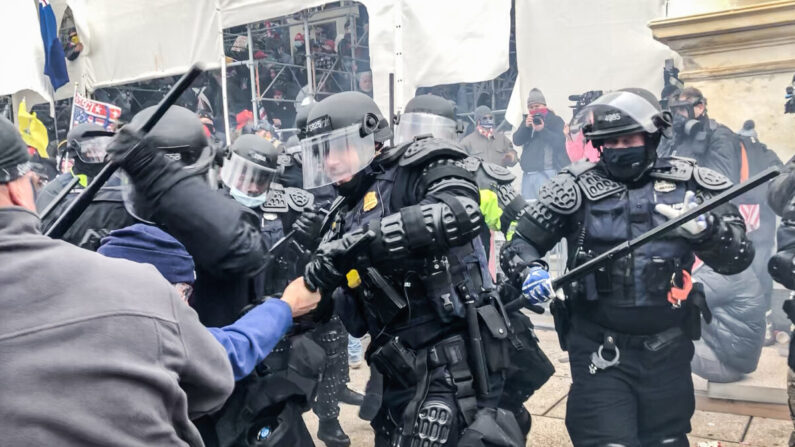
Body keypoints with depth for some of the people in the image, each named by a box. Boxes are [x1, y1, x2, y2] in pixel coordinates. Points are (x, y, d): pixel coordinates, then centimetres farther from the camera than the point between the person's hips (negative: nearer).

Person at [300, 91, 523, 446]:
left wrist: (358, 243, -29)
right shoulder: (345, 215, 16)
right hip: (403, 372, 8)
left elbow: (460, 212, -29)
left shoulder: (419, 169, -5)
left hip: (452, 363, -8)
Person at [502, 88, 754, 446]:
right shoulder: (577, 188, -6)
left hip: (667, 352, 3)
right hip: (599, 351, -2)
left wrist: (705, 230, -20)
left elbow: (738, 258, 0)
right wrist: (530, 271, -23)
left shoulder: (687, 184, 0)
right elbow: (520, 243, -2)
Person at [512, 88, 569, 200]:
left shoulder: (555, 120, 6)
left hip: (548, 172, -5)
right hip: (529, 172, 5)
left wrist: (542, 130, -20)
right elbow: (516, 141, 7)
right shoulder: (527, 121, 21)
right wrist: (526, 126, -10)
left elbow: (559, 142, -9)